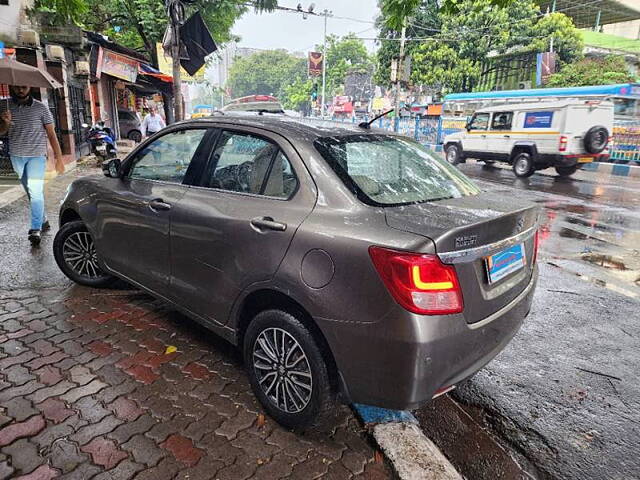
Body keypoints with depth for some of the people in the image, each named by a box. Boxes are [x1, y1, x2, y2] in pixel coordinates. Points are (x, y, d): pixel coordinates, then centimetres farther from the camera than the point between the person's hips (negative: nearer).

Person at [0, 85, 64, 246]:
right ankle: (43, 220, 26)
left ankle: (36, 229, -13)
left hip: (36, 156, -4)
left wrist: (59, 158, -7)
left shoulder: (41, 108, -3)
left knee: (35, 191, -13)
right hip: (16, 156, 4)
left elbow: (51, 134, -2)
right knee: (31, 192, 12)